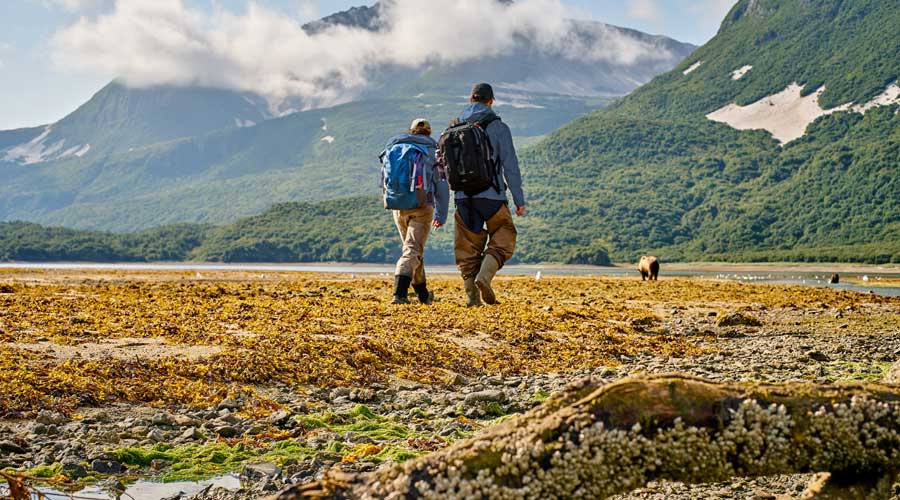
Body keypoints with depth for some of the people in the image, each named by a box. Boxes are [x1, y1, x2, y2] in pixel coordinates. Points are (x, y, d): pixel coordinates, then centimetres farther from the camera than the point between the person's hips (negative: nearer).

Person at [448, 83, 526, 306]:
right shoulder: (498, 127, -2)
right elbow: (510, 166, -6)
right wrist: (519, 200, -1)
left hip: (463, 196, 4)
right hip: (491, 195, -4)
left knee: (467, 246, 12)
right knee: (502, 240, 11)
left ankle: (471, 295, 4)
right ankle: (484, 276, -12)